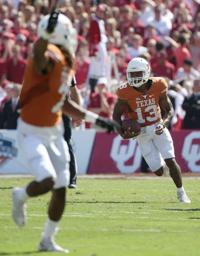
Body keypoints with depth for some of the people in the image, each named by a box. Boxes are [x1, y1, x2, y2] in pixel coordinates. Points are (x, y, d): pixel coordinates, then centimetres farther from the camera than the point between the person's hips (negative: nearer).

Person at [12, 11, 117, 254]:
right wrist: (47, 33, -74)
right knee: (47, 181, -23)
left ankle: (47, 240, 27)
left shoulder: (68, 61, 4)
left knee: (60, 189, 8)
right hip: (32, 132, -8)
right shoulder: (51, 57, -24)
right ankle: (20, 197, 13)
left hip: (54, 131, 8)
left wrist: (96, 119, 18)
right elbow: (38, 55, -53)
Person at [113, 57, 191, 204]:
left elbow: (168, 111, -5)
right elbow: (117, 115, -7)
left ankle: (181, 192, 7)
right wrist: (122, 132, -25)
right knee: (159, 171, -2)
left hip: (158, 127, 1)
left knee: (170, 161, -11)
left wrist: (163, 124, -25)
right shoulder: (126, 92, -17)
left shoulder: (158, 86, -14)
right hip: (141, 132, -1)